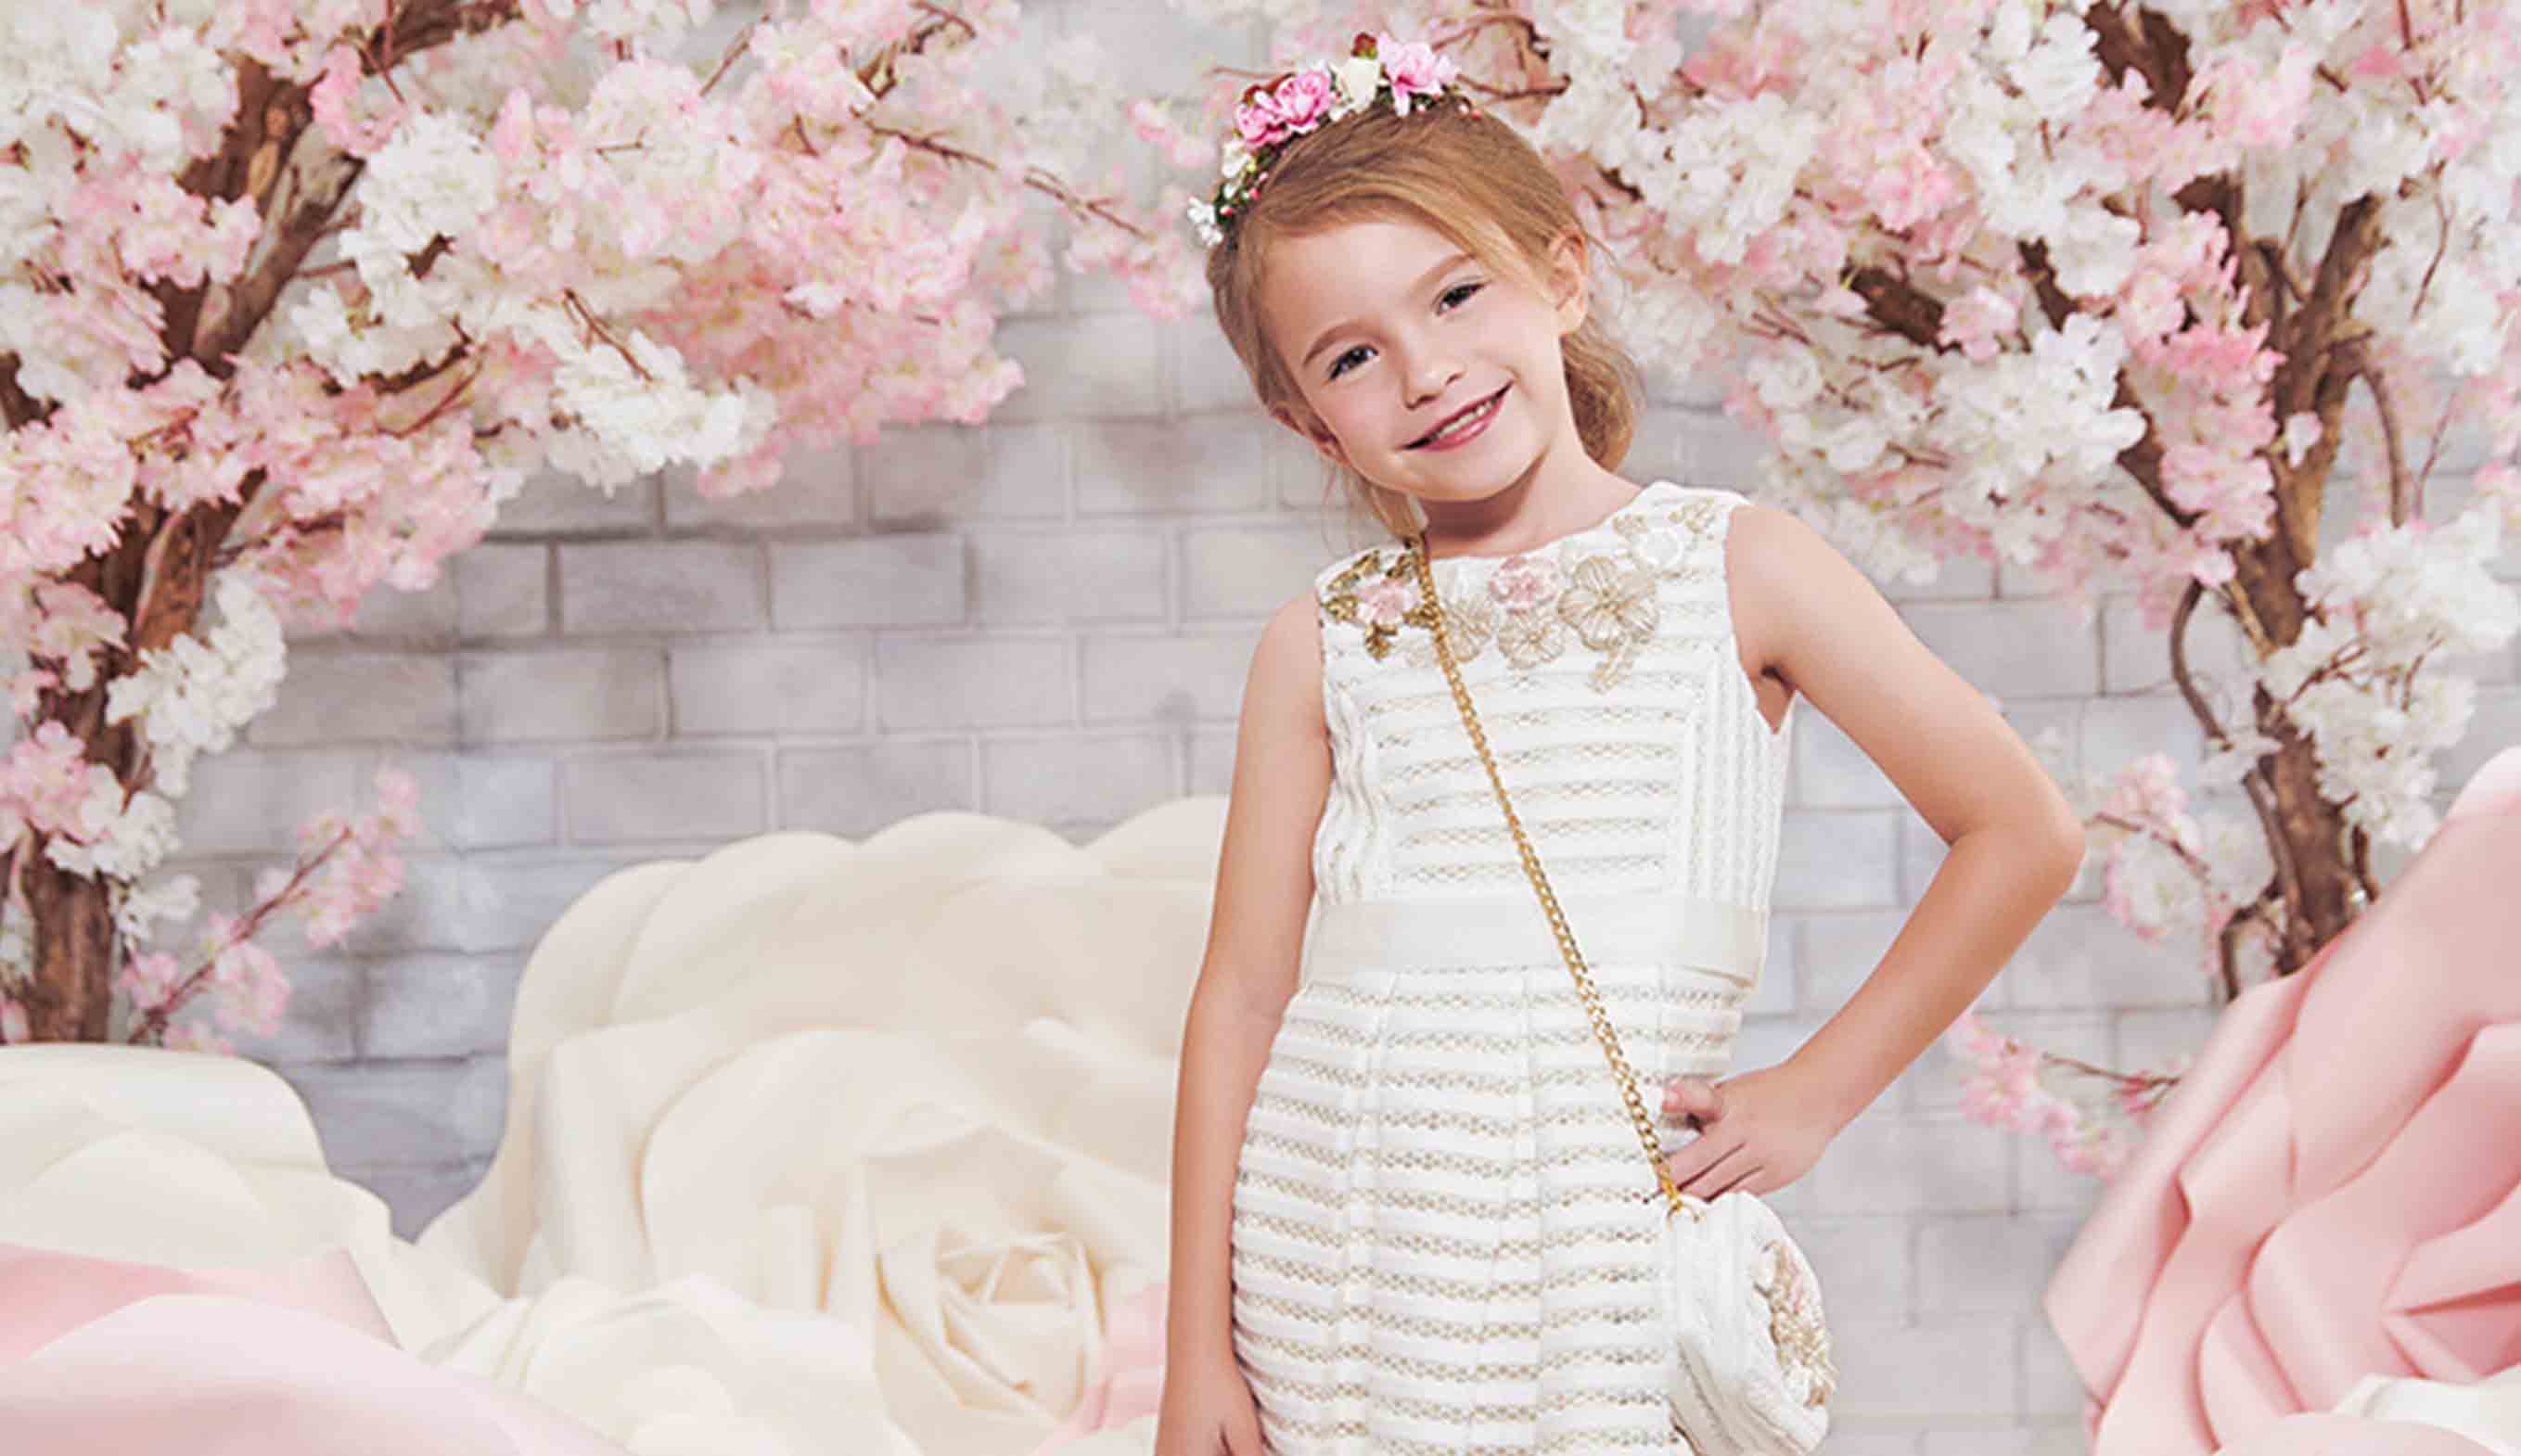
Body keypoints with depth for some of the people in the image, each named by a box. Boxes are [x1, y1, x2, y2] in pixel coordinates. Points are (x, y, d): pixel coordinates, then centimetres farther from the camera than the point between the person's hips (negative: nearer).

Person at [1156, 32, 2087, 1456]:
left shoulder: (1738, 569, 2)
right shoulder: (1322, 644, 6)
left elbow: (2025, 832, 5)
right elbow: (1244, 991, 6)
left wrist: (1817, 1089, 2)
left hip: (1610, 1248, -1)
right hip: (1337, 1251, 2)